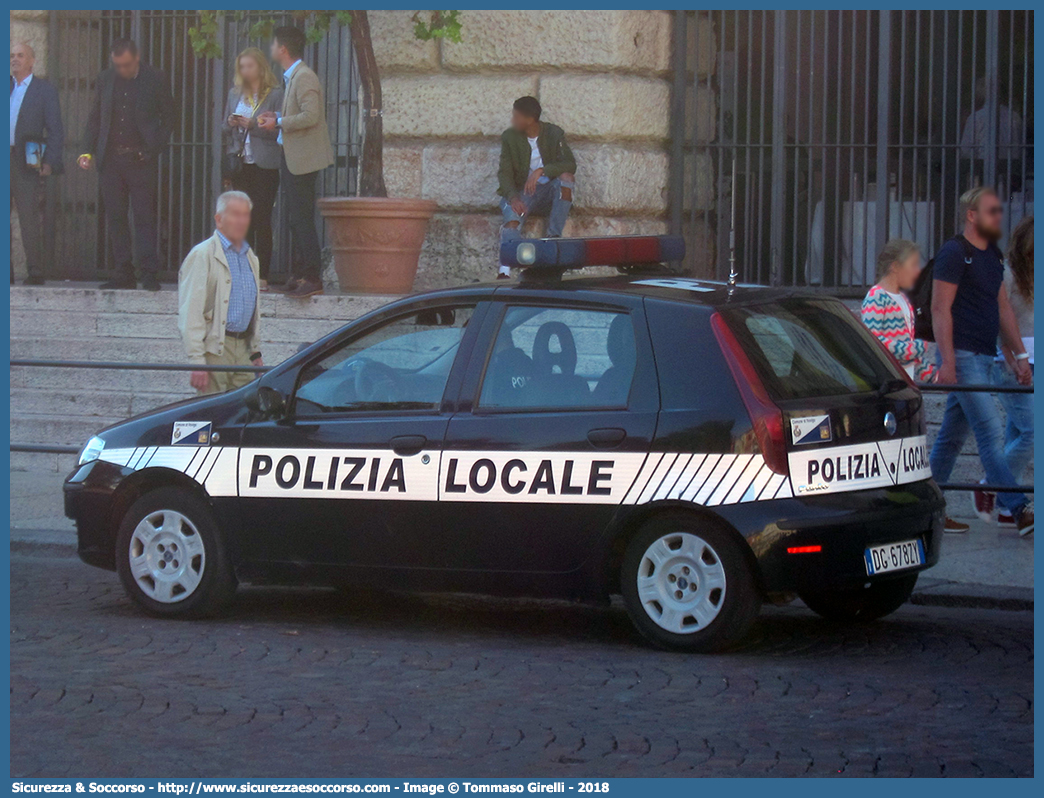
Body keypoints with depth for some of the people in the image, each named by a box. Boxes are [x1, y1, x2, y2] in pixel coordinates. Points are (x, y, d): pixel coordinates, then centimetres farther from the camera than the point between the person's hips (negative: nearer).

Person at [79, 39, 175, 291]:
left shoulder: (156, 80, -1)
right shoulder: (105, 79, 9)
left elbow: (168, 118, 4)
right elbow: (95, 117, 15)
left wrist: (154, 150, -6)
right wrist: (89, 150, 5)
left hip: (141, 160, -4)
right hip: (111, 160, 4)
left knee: (145, 217, -6)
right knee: (115, 217, 5)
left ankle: (149, 275, -4)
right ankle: (124, 275, 10)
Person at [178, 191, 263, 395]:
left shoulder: (250, 257, 18)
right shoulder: (202, 255, -6)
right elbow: (189, 313, -11)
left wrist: (256, 352, 21)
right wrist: (197, 361, -18)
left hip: (243, 348, 7)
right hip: (214, 350, -7)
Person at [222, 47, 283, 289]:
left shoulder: (275, 94, -1)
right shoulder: (235, 94, 15)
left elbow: (277, 129, -6)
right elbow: (225, 128, 19)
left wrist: (252, 125, -16)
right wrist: (231, 124, -2)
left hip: (264, 165, -5)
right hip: (240, 164, 5)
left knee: (262, 219, -5)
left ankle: (262, 276, -3)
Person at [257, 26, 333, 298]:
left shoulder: (304, 77, -16)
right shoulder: (291, 77, 15)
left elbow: (310, 116, -24)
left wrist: (279, 123, -16)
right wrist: (277, 117, 11)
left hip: (302, 160, -11)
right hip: (291, 160, 11)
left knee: (303, 220, -9)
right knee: (297, 221, 13)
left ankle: (312, 279, -8)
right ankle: (299, 274, 18)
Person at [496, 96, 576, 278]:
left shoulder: (554, 133, -1)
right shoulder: (510, 137, 2)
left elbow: (570, 164, -13)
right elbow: (505, 172, -6)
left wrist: (542, 171, -29)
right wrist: (513, 197, -26)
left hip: (550, 191, 0)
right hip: (522, 192, 0)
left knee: (566, 177, -32)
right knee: (511, 221, -32)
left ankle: (553, 237, -27)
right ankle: (505, 271, -48)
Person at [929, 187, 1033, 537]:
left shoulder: (992, 256, 17)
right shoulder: (954, 253, -9)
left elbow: (1003, 309, 21)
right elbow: (940, 308, -14)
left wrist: (1020, 356, 17)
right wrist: (947, 361, -19)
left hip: (984, 357, 9)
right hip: (963, 357, -9)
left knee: (952, 435, 10)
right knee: (990, 433, -12)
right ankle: (1019, 510, -15)